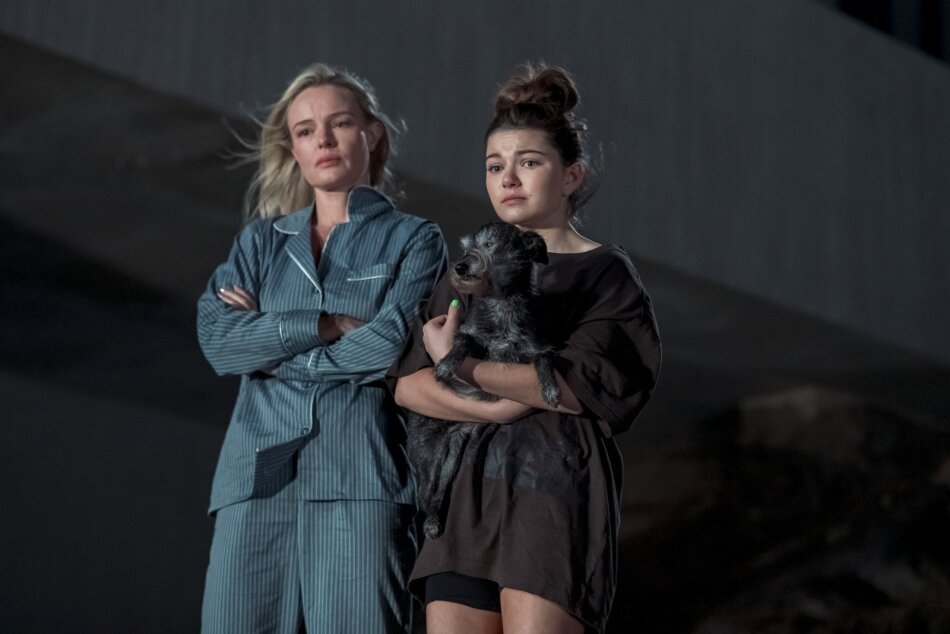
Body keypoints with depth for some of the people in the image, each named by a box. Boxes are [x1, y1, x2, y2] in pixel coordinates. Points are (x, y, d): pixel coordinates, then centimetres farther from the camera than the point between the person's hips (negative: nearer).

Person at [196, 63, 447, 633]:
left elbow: (391, 343, -6)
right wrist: (325, 325, -6)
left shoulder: (414, 239, 12)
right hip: (260, 466, 3)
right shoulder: (261, 241, 20)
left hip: (362, 469, -3)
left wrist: (268, 336, 2)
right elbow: (217, 339, 3)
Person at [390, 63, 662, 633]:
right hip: (466, 492, 5)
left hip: (556, 489, -5)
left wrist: (459, 366, -6)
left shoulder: (605, 273, 7)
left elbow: (581, 382, -10)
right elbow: (409, 383, 7)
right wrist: (502, 404, -10)